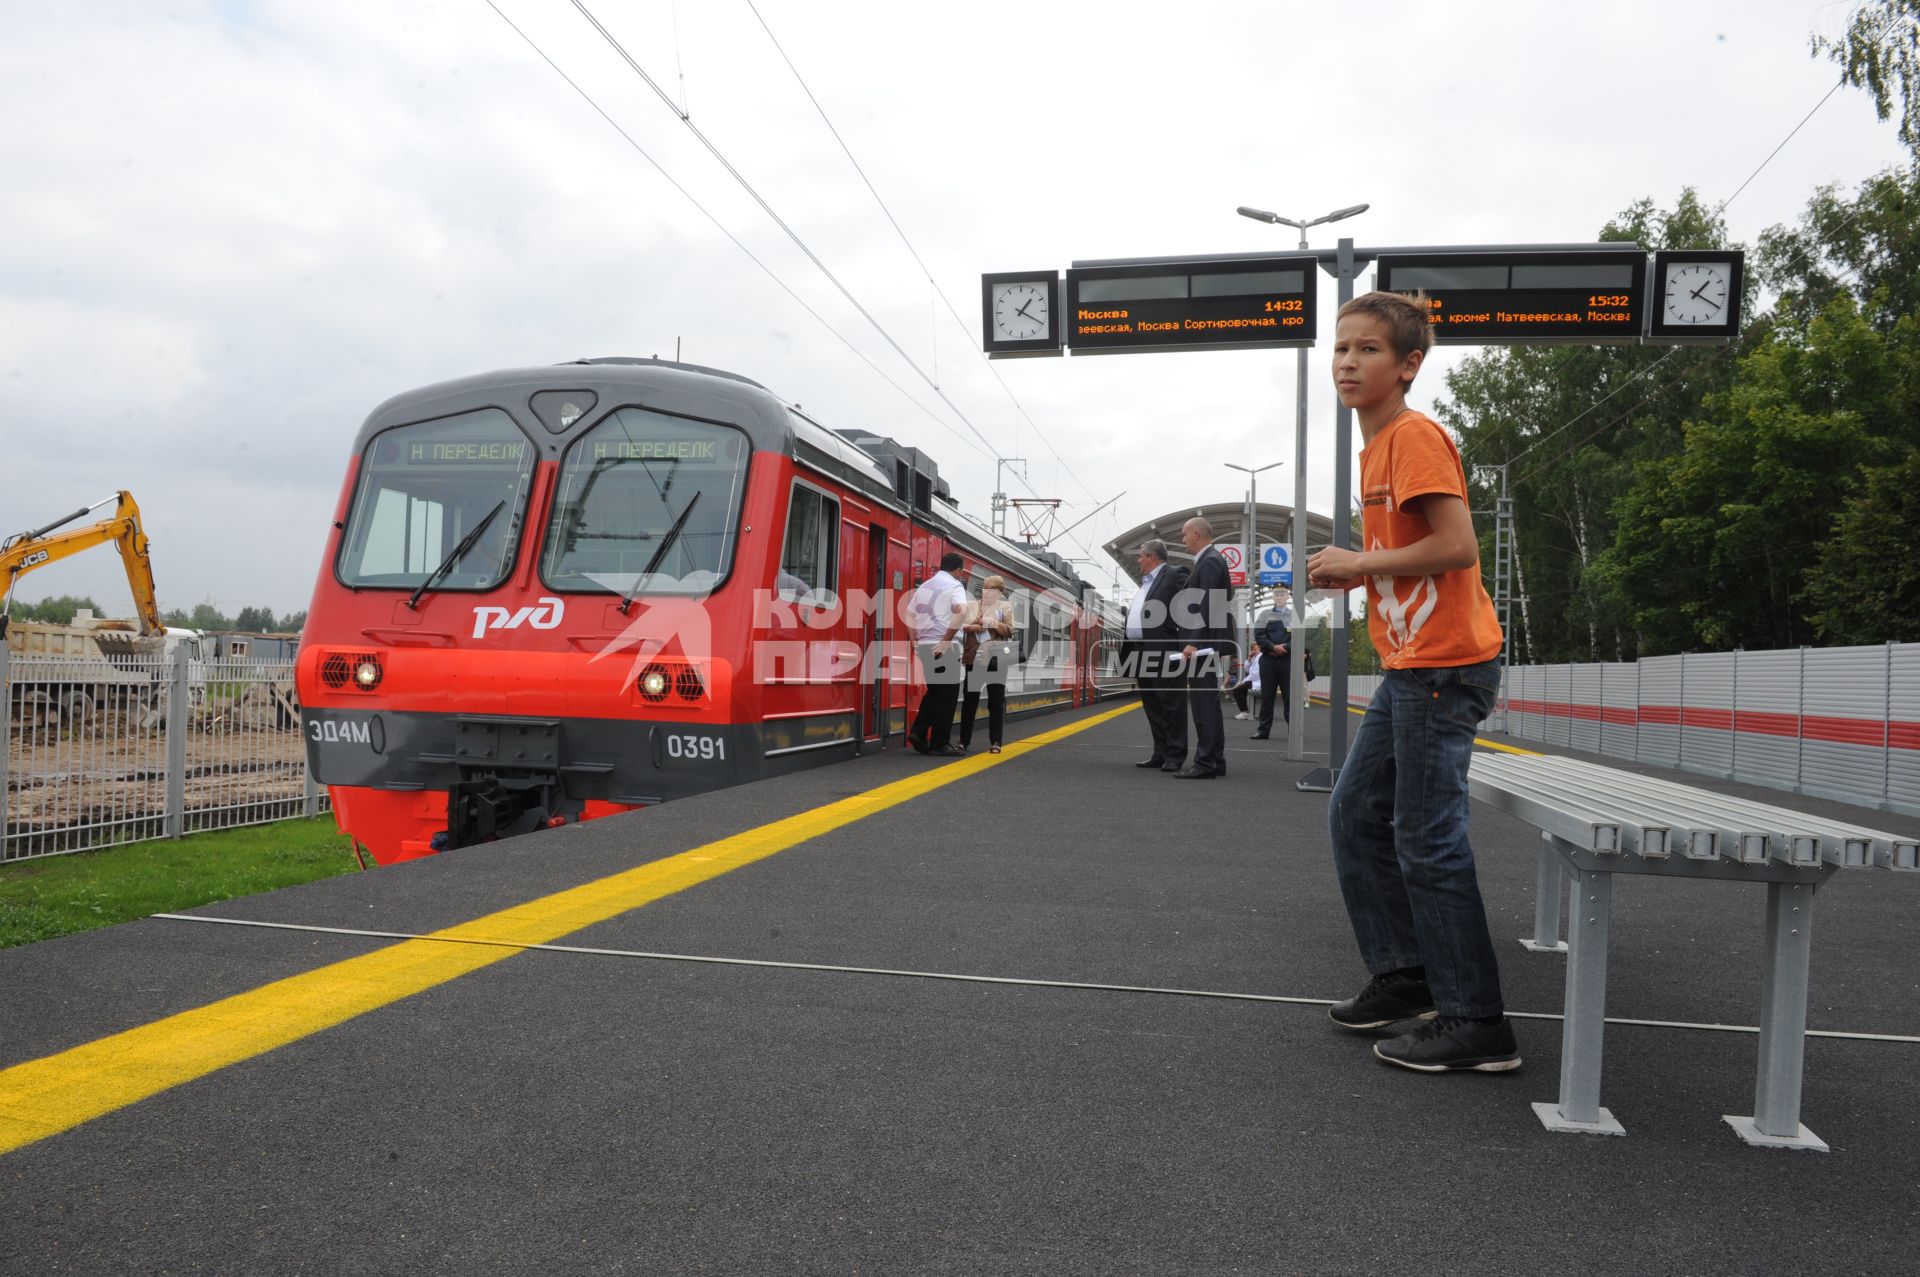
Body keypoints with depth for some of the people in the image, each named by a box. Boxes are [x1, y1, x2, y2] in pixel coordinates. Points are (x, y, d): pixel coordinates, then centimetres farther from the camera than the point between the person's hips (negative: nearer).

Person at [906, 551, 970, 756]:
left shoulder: (924, 586, 17)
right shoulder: (954, 586, -5)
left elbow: (909, 614, 19)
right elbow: (961, 611, -23)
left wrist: (915, 640, 17)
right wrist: (947, 639, -20)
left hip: (924, 645, 7)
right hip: (943, 647, -7)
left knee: (934, 691, 19)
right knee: (946, 694, 2)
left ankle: (917, 732, 8)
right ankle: (940, 743, 5)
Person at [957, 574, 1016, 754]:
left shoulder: (1005, 606, 5)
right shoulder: (971, 606, 12)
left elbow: (1010, 631, -2)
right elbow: (958, 626, 7)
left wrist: (995, 623, -18)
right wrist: (970, 627, -12)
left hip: (995, 659, -2)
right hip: (974, 659, 2)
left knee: (996, 701, 1)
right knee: (969, 700, 5)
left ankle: (995, 742, 7)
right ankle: (963, 741, 11)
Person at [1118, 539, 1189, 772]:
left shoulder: (1175, 574, -5)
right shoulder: (1145, 580, 21)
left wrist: (1184, 644, -18)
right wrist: (1128, 649, 16)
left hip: (1163, 652, -9)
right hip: (1142, 652, 9)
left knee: (1171, 704, -4)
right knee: (1152, 706, 11)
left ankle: (1175, 756, -1)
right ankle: (1160, 753, 17)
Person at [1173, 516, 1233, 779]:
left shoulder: (1209, 562, -12)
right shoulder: (1211, 560, 19)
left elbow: (1207, 606, -21)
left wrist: (1194, 643, -24)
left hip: (1203, 645, -11)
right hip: (1204, 645, 11)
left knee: (1203, 703, -10)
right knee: (1208, 703, 13)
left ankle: (1205, 763, -9)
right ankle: (1214, 761, 17)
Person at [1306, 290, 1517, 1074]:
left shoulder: (1416, 436, -13)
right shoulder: (1379, 446, 15)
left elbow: (1458, 546, -22)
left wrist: (1362, 564, -13)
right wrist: (1353, 572, 6)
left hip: (1444, 664, -10)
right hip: (1409, 664, 10)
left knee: (1427, 841, -6)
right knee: (1355, 814, 15)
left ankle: (1476, 1025, 4)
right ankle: (1405, 973, 26)